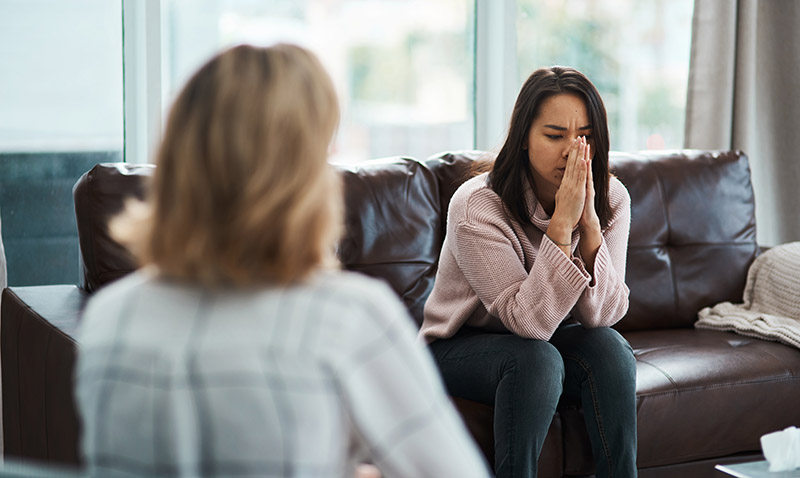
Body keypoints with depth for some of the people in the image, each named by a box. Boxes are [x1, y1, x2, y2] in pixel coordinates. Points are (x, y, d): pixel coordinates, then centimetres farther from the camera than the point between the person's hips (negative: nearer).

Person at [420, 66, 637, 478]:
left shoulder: (611, 198, -12)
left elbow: (603, 314, -18)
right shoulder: (477, 206, -26)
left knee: (609, 347, -26)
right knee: (535, 359, -33)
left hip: (549, 340, 4)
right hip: (461, 347, -4)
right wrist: (561, 224, -37)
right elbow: (529, 320, -30)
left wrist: (589, 223, -31)